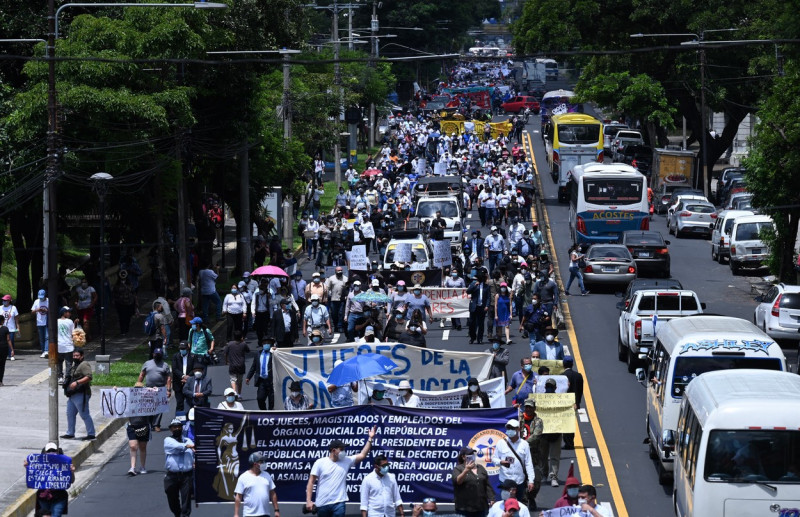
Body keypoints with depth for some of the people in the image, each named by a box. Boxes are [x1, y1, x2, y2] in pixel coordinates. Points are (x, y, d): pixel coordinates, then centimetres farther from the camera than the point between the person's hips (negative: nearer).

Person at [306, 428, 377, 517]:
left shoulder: (346, 461, 7)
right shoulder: (320, 463, -3)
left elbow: (362, 455, 6)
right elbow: (311, 482, -4)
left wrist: (370, 439, -2)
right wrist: (308, 500, -12)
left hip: (338, 503, 1)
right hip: (322, 504, -1)